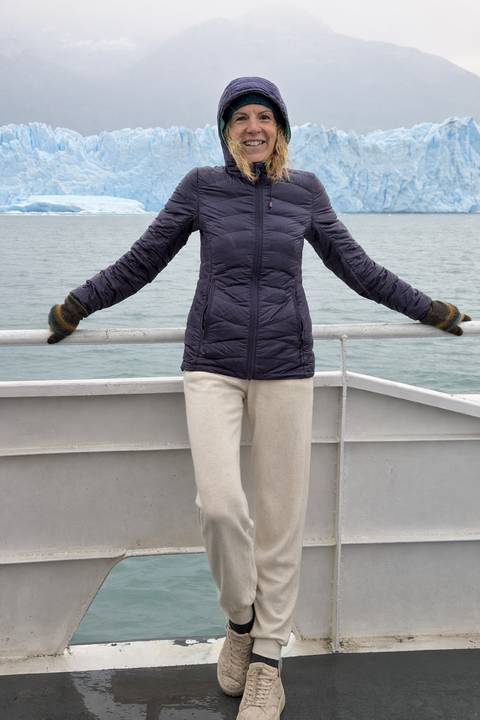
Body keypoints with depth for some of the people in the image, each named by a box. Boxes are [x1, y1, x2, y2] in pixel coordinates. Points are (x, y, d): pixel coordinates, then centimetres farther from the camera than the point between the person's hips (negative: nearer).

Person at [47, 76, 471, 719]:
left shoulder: (305, 190, 7)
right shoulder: (201, 187, 4)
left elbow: (356, 267, 16)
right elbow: (141, 263, 11)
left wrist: (430, 309, 20)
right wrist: (74, 306, 12)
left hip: (285, 365, 1)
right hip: (213, 365, -1)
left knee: (281, 515, 2)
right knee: (219, 503, -16)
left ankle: (268, 656, 19)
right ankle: (240, 618, 15)